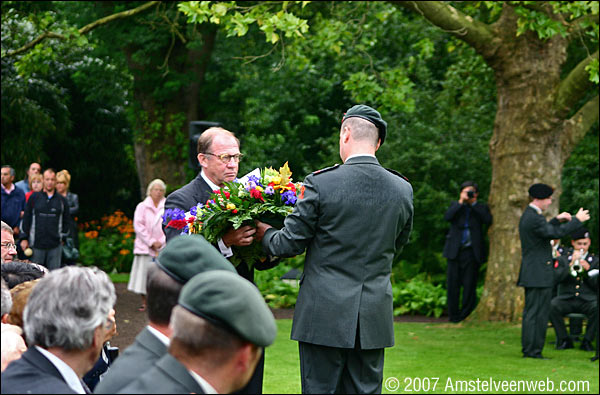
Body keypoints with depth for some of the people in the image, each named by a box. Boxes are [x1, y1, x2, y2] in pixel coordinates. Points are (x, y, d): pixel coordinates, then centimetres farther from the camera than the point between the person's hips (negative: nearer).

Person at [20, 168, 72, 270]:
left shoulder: (62, 200, 8)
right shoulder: (34, 198, 5)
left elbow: (67, 220, 15)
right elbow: (26, 219, 7)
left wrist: (63, 237, 8)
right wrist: (24, 238, 3)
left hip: (55, 245, 1)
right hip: (36, 244, -1)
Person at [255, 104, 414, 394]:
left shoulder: (320, 183, -11)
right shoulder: (402, 190, 2)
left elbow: (290, 243, -5)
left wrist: (262, 232, 16)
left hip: (324, 315, -4)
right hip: (374, 318, 4)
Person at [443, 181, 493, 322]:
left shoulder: (481, 208, 9)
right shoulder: (455, 205, 12)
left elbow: (488, 220, -11)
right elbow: (447, 217, -7)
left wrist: (473, 203, -9)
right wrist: (461, 202, -10)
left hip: (472, 252, -1)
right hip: (455, 251, 1)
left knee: (469, 286, -3)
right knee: (453, 284, 0)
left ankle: (466, 315, 5)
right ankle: (453, 315, 8)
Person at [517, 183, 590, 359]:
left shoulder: (529, 215, 15)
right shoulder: (534, 218, -19)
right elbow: (556, 233, -22)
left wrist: (557, 219, 18)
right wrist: (577, 220, -13)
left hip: (532, 275, 11)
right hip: (539, 275, -11)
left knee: (531, 313, 14)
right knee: (538, 313, -8)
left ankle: (528, 350, 18)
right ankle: (533, 351, -6)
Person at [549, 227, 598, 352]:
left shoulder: (595, 261, 14)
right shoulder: (563, 260, 15)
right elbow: (557, 279, -4)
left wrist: (588, 269, -11)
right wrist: (571, 264, -15)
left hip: (587, 300, -1)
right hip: (566, 299, 1)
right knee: (552, 306, -31)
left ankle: (587, 340, -16)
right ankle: (564, 340, -13)